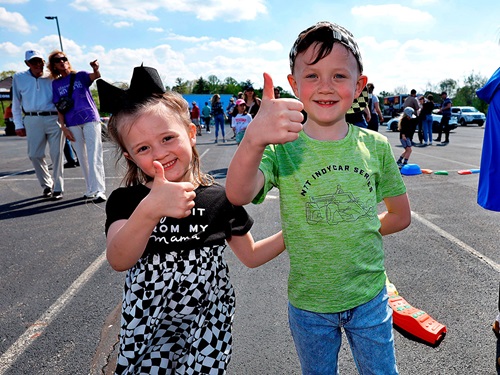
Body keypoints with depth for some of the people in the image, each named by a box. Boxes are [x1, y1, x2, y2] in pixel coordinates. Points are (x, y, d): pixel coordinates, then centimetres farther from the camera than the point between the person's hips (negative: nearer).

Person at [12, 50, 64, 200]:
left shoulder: (52, 78, 6)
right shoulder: (19, 78, 10)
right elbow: (16, 103, 13)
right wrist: (18, 124, 7)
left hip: (54, 118, -2)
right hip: (32, 120, 2)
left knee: (56, 154, -3)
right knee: (34, 155, 3)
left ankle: (58, 188, 6)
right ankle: (47, 184, 22)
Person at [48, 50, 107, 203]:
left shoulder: (80, 75, 4)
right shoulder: (55, 84, 11)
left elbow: (95, 76, -17)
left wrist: (96, 69, -40)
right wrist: (63, 127, -2)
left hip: (90, 119, -3)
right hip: (72, 124, 4)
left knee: (94, 156, -9)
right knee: (82, 158, 9)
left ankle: (99, 191, -11)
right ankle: (90, 190, 18)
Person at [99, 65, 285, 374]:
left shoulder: (220, 198, -6)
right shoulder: (126, 201, -9)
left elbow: (251, 256, 5)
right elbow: (118, 261, -27)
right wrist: (149, 210, -45)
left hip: (208, 328, 1)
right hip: (148, 330, 0)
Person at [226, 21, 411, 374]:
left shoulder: (375, 146, -7)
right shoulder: (282, 147, -16)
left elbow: (400, 216, 5)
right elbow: (238, 195, -36)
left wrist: (351, 233, -5)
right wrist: (254, 140, -54)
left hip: (369, 297, 2)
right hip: (308, 305, -1)